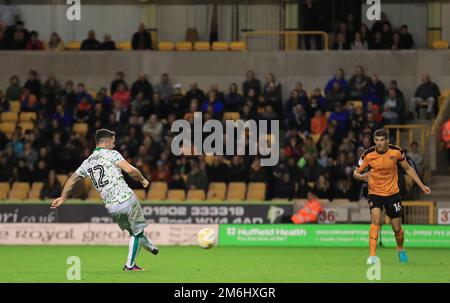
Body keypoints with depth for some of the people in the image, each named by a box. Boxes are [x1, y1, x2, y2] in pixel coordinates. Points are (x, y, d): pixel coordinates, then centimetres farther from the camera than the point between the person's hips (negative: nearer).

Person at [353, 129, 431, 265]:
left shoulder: (396, 151, -11)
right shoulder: (368, 154, -14)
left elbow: (408, 168, 5)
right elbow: (356, 173, -7)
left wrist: (421, 185, 5)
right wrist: (361, 176, -32)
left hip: (393, 193, 2)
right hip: (375, 193, -2)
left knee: (397, 227, 6)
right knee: (376, 219, -25)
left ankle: (400, 250, 37)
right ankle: (372, 256, -26)